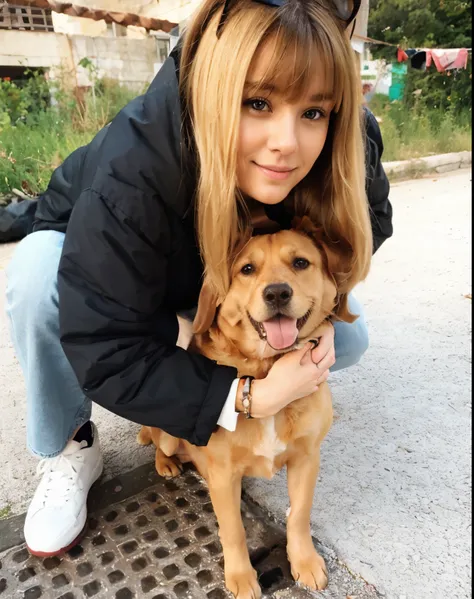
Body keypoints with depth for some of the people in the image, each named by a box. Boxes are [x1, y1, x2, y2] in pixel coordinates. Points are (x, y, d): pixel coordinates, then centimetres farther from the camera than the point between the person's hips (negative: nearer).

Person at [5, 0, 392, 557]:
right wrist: (249, 398, -40)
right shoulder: (134, 168, -40)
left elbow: (365, 225, -5)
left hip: (229, 280, 3)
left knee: (346, 340, -12)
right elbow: (103, 351, -37)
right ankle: (69, 449, -6)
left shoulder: (347, 152, -27)